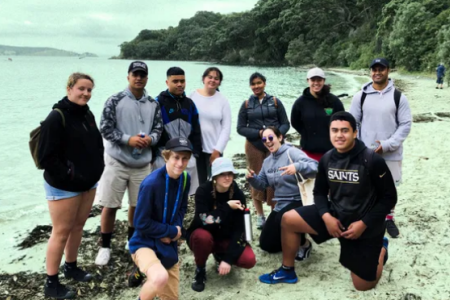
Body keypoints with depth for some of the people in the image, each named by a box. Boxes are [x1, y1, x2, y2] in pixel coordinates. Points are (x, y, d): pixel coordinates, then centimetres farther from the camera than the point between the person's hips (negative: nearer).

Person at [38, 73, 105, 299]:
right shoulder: (57, 117, -17)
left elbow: (97, 145, 16)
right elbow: (46, 157, -19)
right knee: (61, 232, 1)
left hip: (88, 183, 7)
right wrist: (69, 176, -19)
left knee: (78, 226, 17)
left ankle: (71, 267, 36)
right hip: (63, 187, -7)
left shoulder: (88, 115, 5)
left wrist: (97, 169, 3)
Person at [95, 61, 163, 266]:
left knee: (138, 204, 15)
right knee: (110, 205, 3)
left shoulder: (153, 104, 5)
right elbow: (105, 128, -9)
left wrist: (150, 138, -14)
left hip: (142, 164, 3)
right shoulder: (115, 101, -6)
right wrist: (128, 139, -20)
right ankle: (105, 246, 21)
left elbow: (158, 128, 7)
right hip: (117, 161, -3)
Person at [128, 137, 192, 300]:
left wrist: (177, 228, -8)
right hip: (145, 243, -7)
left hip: (168, 245, 7)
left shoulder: (185, 178, -4)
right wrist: (172, 231, -13)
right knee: (160, 278, -37)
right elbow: (141, 223, -20)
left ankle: (143, 274, 41)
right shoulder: (151, 183, -25)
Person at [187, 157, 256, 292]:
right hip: (203, 235, -2)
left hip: (226, 239, 3)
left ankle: (220, 256, 12)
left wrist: (228, 258, -24)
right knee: (202, 236, -38)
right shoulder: (203, 191, -21)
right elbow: (203, 221, -31)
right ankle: (200, 269, -6)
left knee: (249, 260, -22)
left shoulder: (238, 195, -14)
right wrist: (227, 207, -32)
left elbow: (239, 229, -17)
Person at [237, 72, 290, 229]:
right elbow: (240, 128, 0)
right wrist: (259, 133, -14)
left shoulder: (275, 101, 3)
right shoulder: (246, 104, 3)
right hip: (254, 146, 1)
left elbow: (285, 123, 3)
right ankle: (260, 216, 17)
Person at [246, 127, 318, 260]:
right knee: (266, 244, 5)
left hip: (299, 201, -7)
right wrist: (252, 178, -9)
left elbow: (314, 166, -27)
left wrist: (297, 166, -46)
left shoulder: (292, 152, -14)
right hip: (281, 205, 7)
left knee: (282, 219, -39)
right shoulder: (267, 161, 9)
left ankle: (304, 244, -7)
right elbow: (262, 184, 13)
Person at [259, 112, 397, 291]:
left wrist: (363, 224, -20)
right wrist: (326, 216, -14)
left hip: (364, 225, -4)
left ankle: (380, 248, 34)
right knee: (288, 220, -9)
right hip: (335, 215, 5)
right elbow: (320, 192, 4)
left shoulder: (372, 160, -21)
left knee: (363, 286, 4)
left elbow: (389, 198, -14)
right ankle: (287, 271, 10)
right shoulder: (327, 159, -5)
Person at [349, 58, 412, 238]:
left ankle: (389, 218, 32)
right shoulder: (361, 96, 0)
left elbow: (406, 124, -4)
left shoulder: (398, 97, -3)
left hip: (391, 154, 0)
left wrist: (387, 145, -14)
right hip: (365, 153, 0)